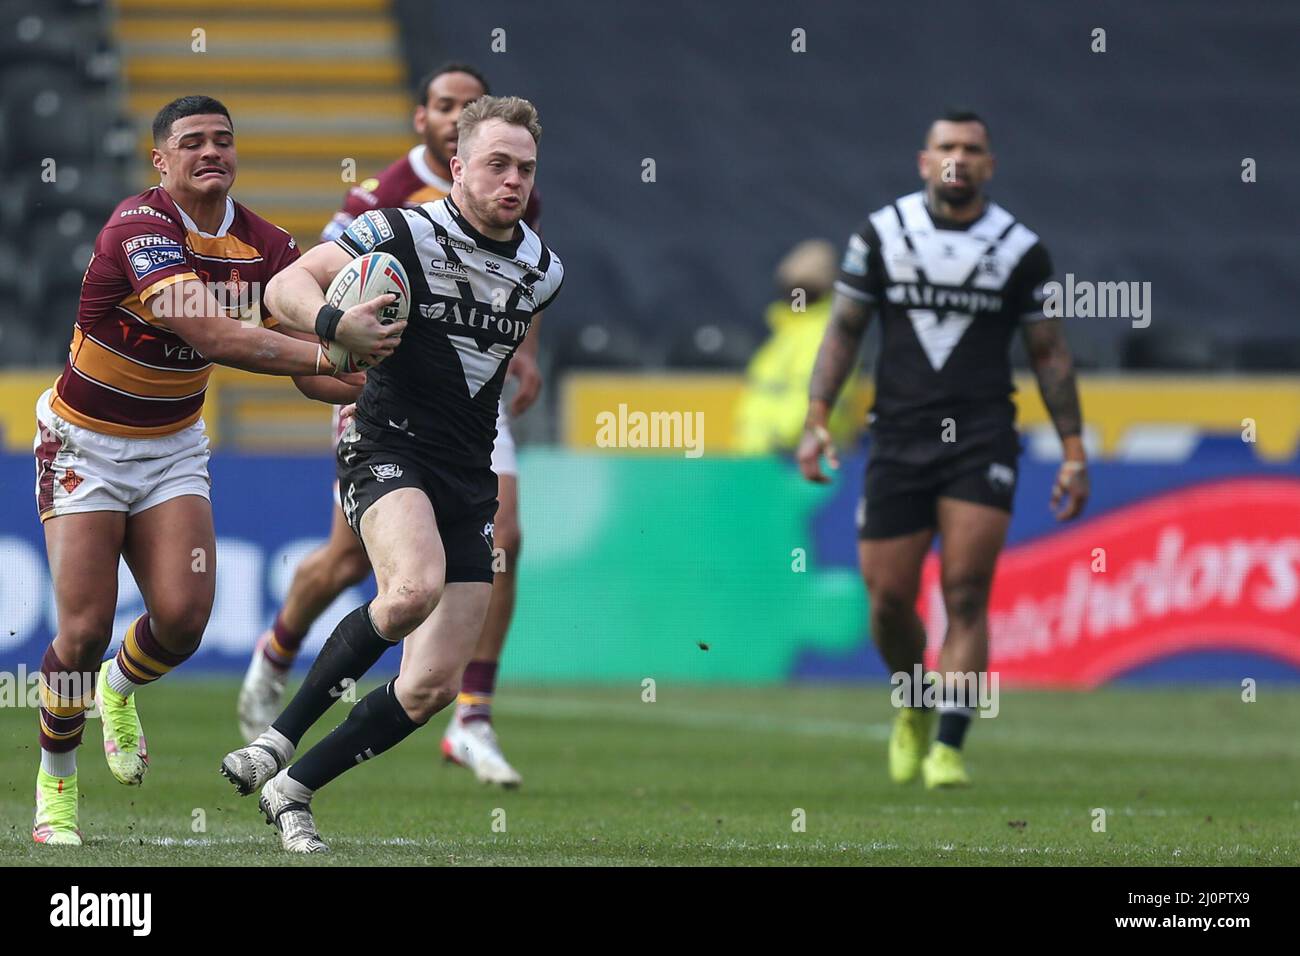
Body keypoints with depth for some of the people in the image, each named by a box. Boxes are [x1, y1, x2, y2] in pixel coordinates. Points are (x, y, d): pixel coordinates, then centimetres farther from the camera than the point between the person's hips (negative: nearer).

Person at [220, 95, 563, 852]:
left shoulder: (543, 270, 9)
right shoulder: (403, 235, -7)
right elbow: (287, 286, -11)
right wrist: (334, 321, -31)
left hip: (470, 478, 6)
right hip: (390, 450, -6)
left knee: (435, 687, 0)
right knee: (414, 589, -36)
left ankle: (293, 788, 16)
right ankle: (278, 742, -21)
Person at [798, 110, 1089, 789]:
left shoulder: (1019, 249, 3)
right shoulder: (882, 233, 4)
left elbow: (1049, 353, 9)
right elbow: (844, 329, 9)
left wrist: (1073, 451, 5)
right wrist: (817, 419, -1)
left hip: (982, 440, -1)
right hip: (899, 438, 1)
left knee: (966, 594, -12)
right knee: (889, 600, 1)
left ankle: (949, 746, -10)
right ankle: (914, 708, 29)